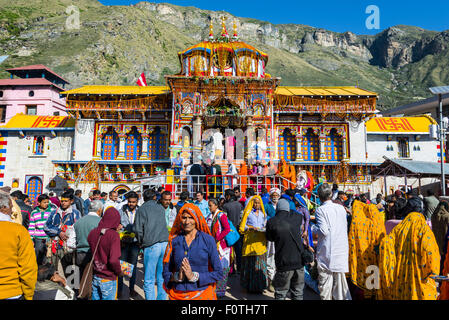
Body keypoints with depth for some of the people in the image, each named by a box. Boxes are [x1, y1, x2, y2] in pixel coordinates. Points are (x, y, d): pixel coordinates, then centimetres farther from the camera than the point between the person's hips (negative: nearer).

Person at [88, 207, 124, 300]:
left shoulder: (93, 233, -5)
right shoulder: (114, 235, -22)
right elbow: (113, 260, -28)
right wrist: (119, 272, -9)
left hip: (95, 277, 5)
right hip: (108, 279, -5)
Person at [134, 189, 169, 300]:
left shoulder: (142, 209, 2)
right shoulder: (161, 208, 13)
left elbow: (138, 229, -1)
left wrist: (142, 242, 14)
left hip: (151, 245, -4)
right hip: (165, 243, 4)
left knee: (149, 280, 5)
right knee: (162, 277, 14)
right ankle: (162, 298, 21)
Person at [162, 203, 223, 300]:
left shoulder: (208, 240, -9)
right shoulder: (174, 241, -2)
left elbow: (218, 273, -7)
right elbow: (166, 271, 5)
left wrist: (194, 276, -17)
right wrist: (177, 276, -15)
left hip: (202, 293, -1)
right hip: (177, 295, 2)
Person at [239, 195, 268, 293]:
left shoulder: (263, 214, 17)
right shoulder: (248, 213, 7)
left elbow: (266, 226, 18)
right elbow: (242, 227, 3)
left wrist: (264, 229, -3)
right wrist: (250, 228, -13)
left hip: (261, 241, 3)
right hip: (250, 240, -2)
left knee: (260, 262, -1)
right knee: (250, 263, -4)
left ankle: (259, 285, 9)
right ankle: (249, 285, 6)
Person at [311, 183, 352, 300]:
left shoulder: (320, 210, -13)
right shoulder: (341, 208, 3)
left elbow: (323, 231, -20)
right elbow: (345, 227, 11)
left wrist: (312, 228, -4)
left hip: (326, 252, -5)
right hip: (341, 250, 5)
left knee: (325, 281, 6)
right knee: (340, 279, 15)